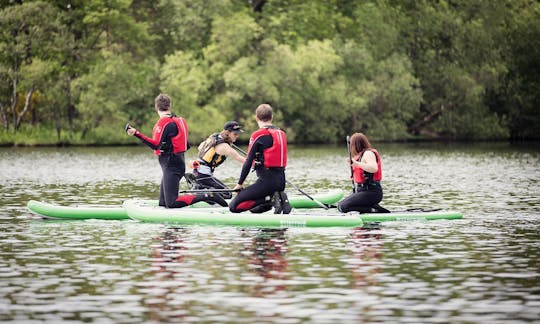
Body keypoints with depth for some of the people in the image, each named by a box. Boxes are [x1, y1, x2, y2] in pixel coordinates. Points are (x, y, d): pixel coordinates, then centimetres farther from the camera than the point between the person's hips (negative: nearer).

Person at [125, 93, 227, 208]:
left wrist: (136, 134, -29)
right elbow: (186, 146, 17)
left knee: (171, 204, -14)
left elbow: (156, 145, -23)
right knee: (162, 203, 10)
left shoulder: (164, 122, -14)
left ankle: (207, 197, -15)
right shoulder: (178, 120, 13)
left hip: (171, 166, -9)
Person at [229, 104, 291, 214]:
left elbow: (248, 162, -8)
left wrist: (240, 184, 3)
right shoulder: (281, 134, 13)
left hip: (266, 180, -8)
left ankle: (269, 200, -14)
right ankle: (279, 198, -1)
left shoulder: (258, 135, -9)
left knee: (234, 206, -4)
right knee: (254, 208, 23)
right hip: (281, 180, 8)